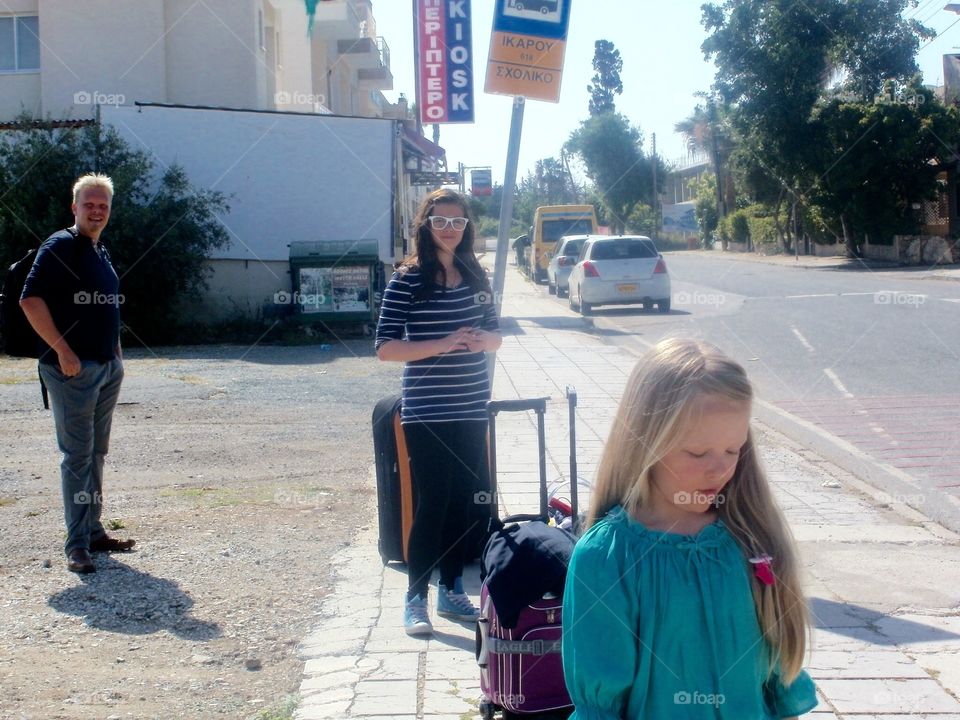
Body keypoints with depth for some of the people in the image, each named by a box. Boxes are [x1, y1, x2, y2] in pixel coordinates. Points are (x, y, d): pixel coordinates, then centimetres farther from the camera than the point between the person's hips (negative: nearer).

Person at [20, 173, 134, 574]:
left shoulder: (101, 253, 17)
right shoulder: (60, 246, -9)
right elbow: (31, 300, -17)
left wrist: (116, 354, 16)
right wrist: (63, 351, -20)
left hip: (107, 368, 8)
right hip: (73, 368, -8)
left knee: (96, 454, 13)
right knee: (77, 455, -7)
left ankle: (93, 532, 22)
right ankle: (76, 545, -3)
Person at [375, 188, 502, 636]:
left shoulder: (476, 276, 7)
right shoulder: (407, 280, -9)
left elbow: (494, 334, 16)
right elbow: (385, 347, -12)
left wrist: (482, 340, -9)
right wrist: (444, 344, -22)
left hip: (471, 409, 5)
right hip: (426, 412, -5)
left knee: (462, 502, 11)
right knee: (432, 504, -4)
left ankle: (452, 591, 24)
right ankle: (415, 599, 7)